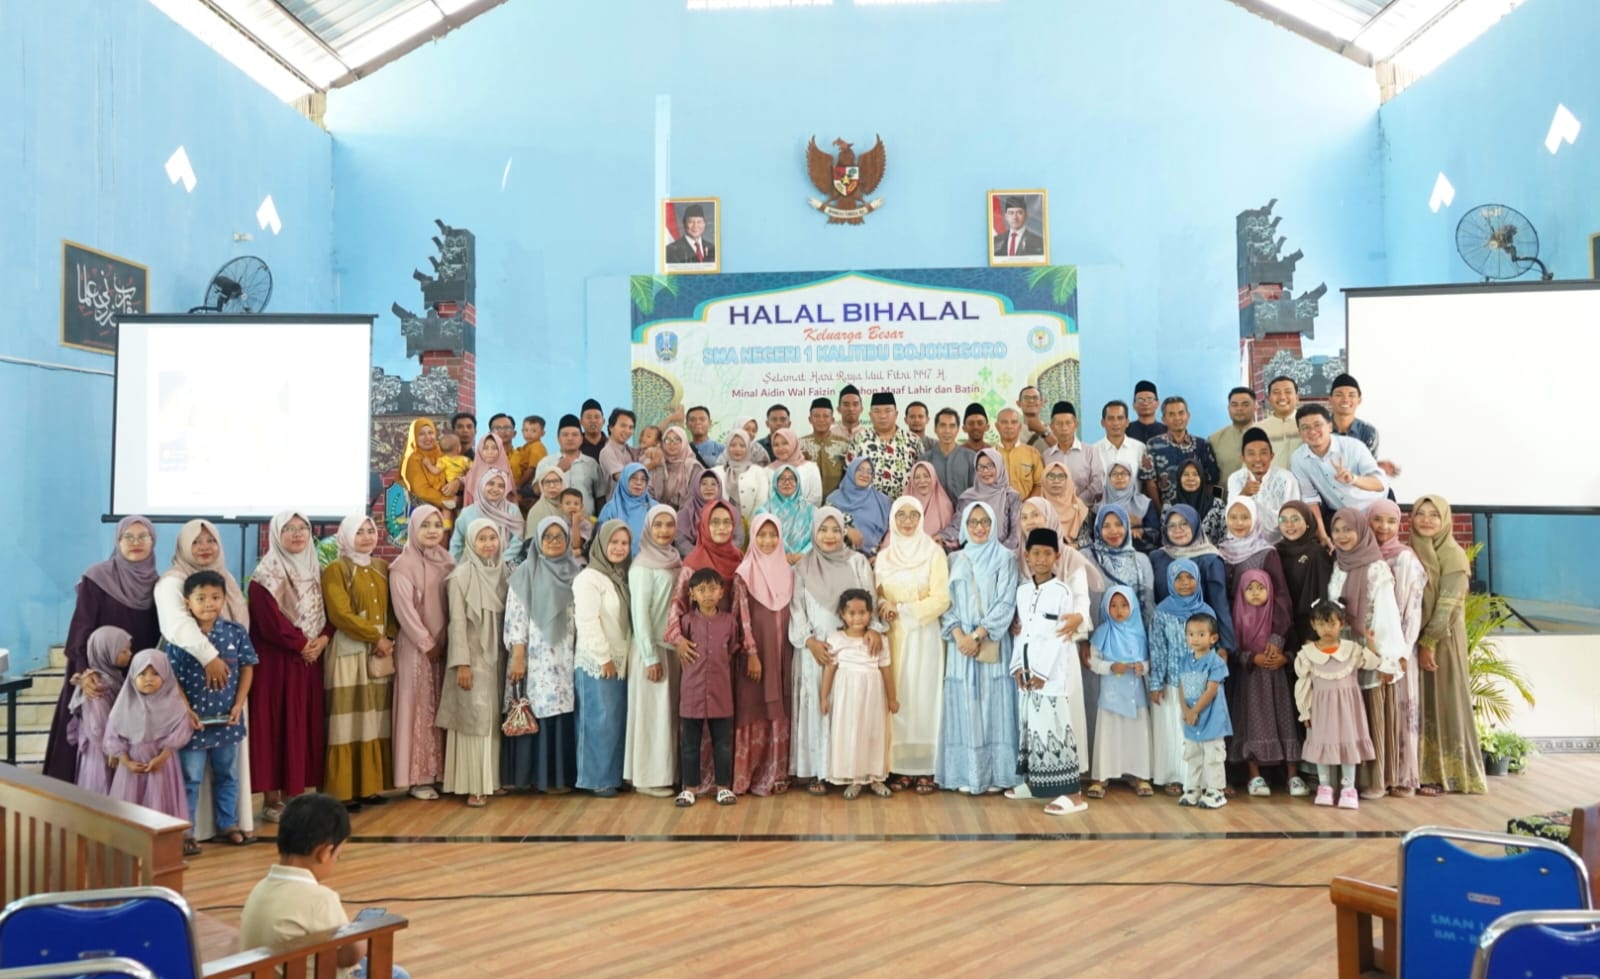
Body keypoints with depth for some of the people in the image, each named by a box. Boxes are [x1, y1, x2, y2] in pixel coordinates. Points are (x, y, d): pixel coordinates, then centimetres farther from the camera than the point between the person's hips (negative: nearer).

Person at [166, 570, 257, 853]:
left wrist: (239, 705, -5)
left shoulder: (236, 633, -3)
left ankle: (228, 824, 30)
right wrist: (186, 711, -14)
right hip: (194, 721, -3)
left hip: (227, 720, 3)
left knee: (227, 775, 16)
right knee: (190, 779, 7)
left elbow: (246, 668, 3)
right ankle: (185, 832, 17)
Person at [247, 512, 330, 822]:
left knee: (306, 725, 7)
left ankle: (294, 794, 15)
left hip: (310, 660, 6)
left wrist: (323, 640, -9)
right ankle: (271, 799, 3)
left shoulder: (316, 572, 12)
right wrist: (301, 644, -13)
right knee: (276, 724, -3)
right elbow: (270, 620, -16)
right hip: (276, 661, -6)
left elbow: (330, 612, 9)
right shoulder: (266, 574, -7)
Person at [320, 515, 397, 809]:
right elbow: (341, 614, -13)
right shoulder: (335, 570, -4)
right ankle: (344, 791, 0)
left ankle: (371, 785, 14)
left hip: (382, 652, 6)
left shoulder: (383, 568, 14)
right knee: (349, 722, -5)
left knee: (376, 721, 7)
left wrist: (389, 638, -5)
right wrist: (376, 637, -12)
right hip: (349, 653, -5)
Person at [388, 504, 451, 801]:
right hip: (417, 648, -5)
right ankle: (418, 778, 5)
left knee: (442, 709, 7)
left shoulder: (448, 562, 10)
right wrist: (427, 644, -12)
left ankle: (440, 772, 14)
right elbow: (405, 610, -12)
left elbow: (455, 605, 11)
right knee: (419, 709, -1)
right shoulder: (402, 566, -7)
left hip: (445, 646, 5)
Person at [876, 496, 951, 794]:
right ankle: (900, 765, 7)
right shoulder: (883, 556, 11)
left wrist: (901, 609, -12)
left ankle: (925, 768, 2)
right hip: (893, 636, 3)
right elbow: (878, 598, 12)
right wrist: (884, 609, -10)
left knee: (924, 696, -3)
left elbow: (941, 599, -9)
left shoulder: (934, 552, -2)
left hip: (924, 636, -3)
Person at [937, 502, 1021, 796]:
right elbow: (947, 601, 6)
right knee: (964, 706, 1)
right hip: (961, 642, 2)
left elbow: (1006, 603, -4)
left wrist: (979, 634, -12)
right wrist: (959, 634, -10)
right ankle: (967, 774, 6)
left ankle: (996, 773, 4)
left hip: (994, 644, -2)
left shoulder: (1005, 558, 4)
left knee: (994, 705, -2)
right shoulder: (954, 560, 12)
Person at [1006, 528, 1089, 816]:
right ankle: (1033, 782, 24)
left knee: (1053, 726, -9)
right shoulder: (1022, 590, 10)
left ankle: (1072, 793, -6)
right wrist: (1018, 666, 2)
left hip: (1052, 671, -6)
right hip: (1028, 671, 6)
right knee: (1029, 725, 12)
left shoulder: (1062, 592, -8)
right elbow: (1020, 631, 11)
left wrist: (1042, 672, -15)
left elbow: (1060, 637, -12)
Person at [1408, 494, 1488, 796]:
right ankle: (1425, 771, 11)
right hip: (1413, 638, 5)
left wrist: (1429, 642, -18)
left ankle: (1446, 774, 5)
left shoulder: (1453, 554, -8)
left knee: (1444, 702, -1)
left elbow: (1447, 604, -15)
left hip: (1443, 638, -5)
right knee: (1421, 705, 6)